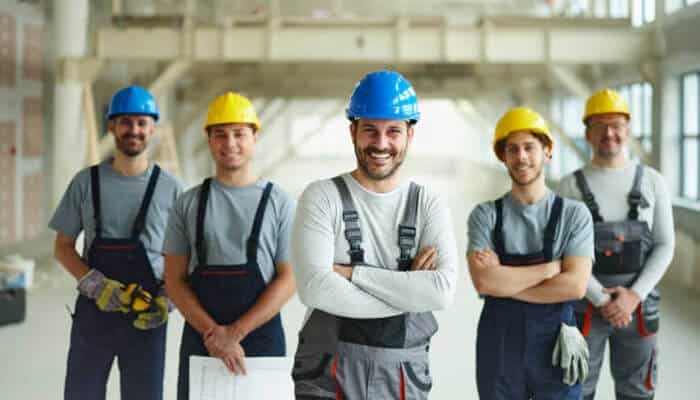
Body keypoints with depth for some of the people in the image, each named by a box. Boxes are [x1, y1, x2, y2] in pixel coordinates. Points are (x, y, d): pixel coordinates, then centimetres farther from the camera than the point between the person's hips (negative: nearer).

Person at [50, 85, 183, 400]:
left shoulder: (170, 188, 2)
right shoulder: (86, 182, 4)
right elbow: (63, 247, 6)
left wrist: (165, 300, -10)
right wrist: (97, 286, -10)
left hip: (147, 315, 0)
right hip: (93, 311, 1)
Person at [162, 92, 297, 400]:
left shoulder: (279, 203, 2)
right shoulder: (188, 204, 7)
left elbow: (288, 279, -3)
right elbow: (174, 279, 4)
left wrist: (235, 332, -11)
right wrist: (212, 333, -10)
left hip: (262, 338, -1)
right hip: (199, 340, 2)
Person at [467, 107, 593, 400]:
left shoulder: (575, 214, -1)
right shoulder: (485, 215, -1)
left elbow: (575, 285, -12)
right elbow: (483, 281, -14)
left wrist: (505, 281, -12)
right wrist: (551, 267, -12)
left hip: (555, 348, 0)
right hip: (499, 347, 0)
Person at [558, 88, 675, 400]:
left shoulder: (652, 181, 2)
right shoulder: (570, 186, -2)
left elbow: (664, 246, -1)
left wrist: (634, 296, -15)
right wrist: (602, 300, -17)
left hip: (639, 308, 1)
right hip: (585, 307, -1)